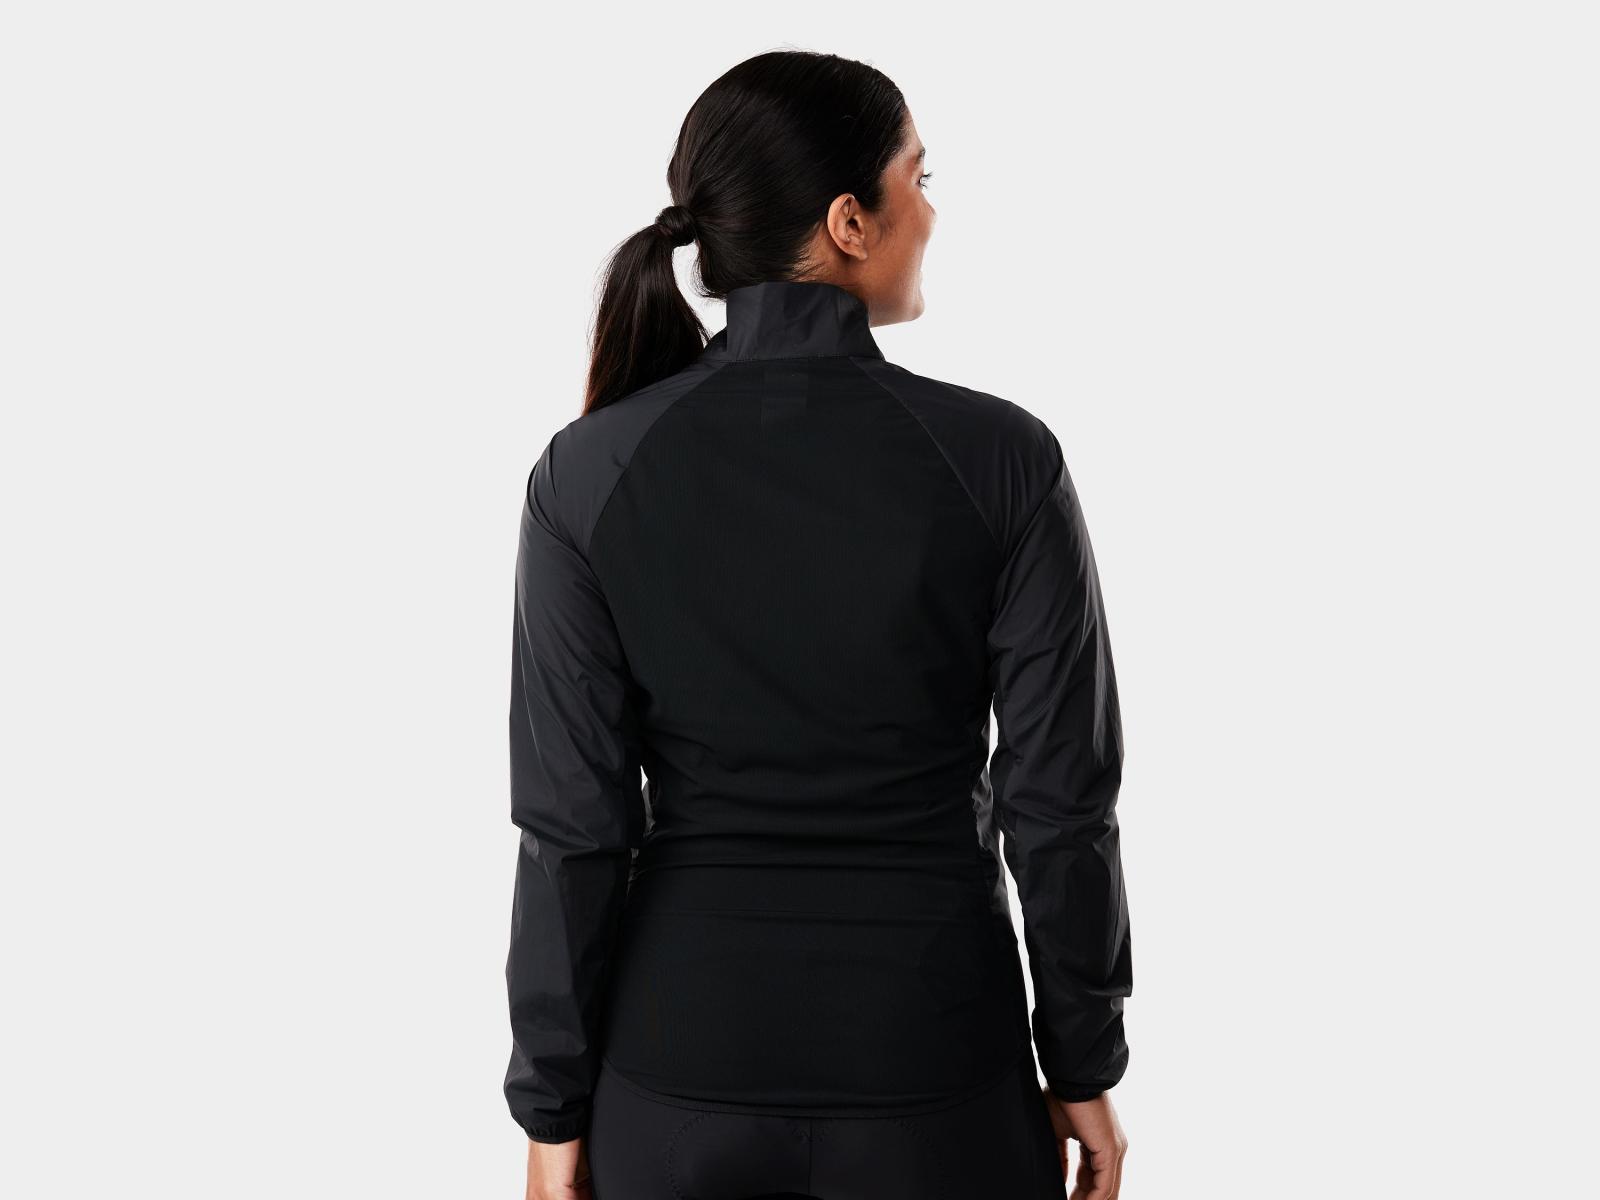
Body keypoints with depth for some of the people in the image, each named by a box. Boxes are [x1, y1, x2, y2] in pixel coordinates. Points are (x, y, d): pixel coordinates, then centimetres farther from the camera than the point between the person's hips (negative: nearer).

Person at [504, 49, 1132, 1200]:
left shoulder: (591, 470, -9)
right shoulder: (1001, 459, -12)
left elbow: (573, 823, -7)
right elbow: (1061, 802, -8)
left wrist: (555, 1106, 2)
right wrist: (1084, 1067, 4)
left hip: (684, 1058, 2)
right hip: (932, 1057, -1)